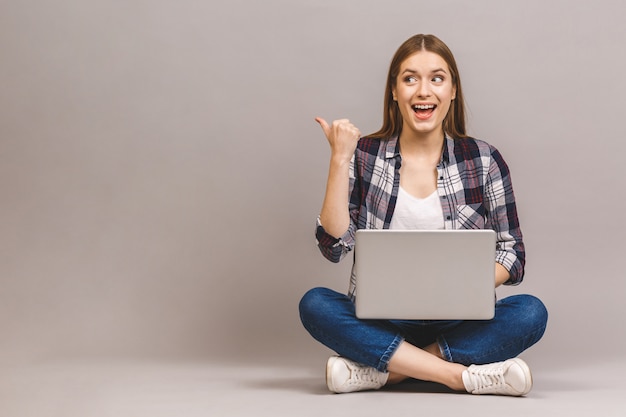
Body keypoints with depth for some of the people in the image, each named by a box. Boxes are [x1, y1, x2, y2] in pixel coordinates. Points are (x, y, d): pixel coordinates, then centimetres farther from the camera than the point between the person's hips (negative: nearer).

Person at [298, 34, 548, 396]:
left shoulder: (484, 160, 3)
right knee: (314, 304, -27)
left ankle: (386, 372, -25)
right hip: (381, 322, 0)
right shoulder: (364, 156, 3)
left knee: (531, 312, -26)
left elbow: (512, 252, 5)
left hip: (457, 326, 0)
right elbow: (334, 245, -7)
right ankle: (463, 376, -29)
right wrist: (339, 159, -13)